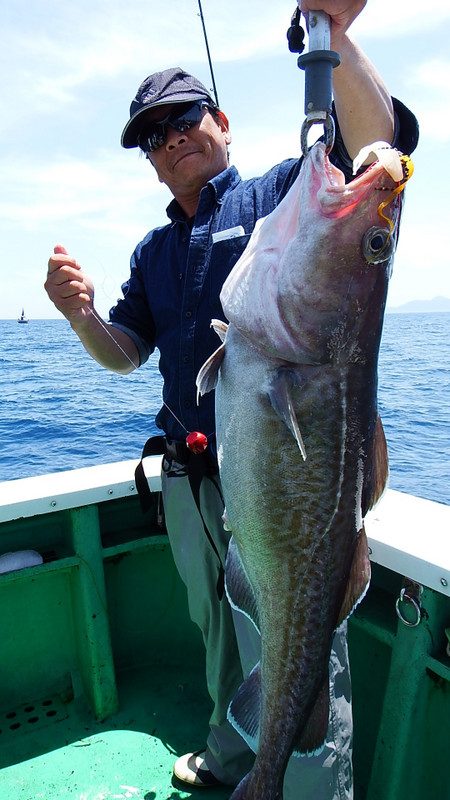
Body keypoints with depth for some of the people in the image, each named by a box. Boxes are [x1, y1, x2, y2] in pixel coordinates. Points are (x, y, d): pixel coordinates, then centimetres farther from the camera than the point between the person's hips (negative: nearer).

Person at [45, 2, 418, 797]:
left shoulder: (281, 194, -1)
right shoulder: (153, 250, 16)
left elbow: (378, 141, -18)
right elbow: (126, 354, 10)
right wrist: (81, 315, -9)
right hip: (186, 482, 7)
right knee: (221, 637, 25)